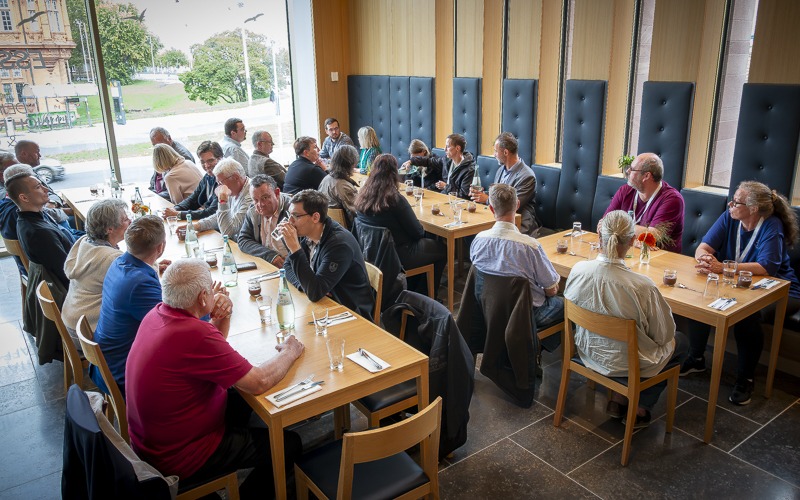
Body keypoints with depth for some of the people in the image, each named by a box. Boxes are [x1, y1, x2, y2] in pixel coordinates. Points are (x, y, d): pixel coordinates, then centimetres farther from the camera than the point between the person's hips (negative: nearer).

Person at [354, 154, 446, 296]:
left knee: (426, 242, 29)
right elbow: (418, 232, -16)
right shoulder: (395, 199, -25)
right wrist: (422, 230, 8)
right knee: (442, 250, 15)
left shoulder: (362, 196, -5)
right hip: (398, 257, -7)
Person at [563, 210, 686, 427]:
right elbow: (664, 335, -16)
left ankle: (618, 400, 26)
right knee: (679, 341, 26)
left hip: (588, 351, 5)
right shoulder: (642, 287, -32)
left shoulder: (578, 270, -21)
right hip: (625, 363, -5)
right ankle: (638, 409, 27)